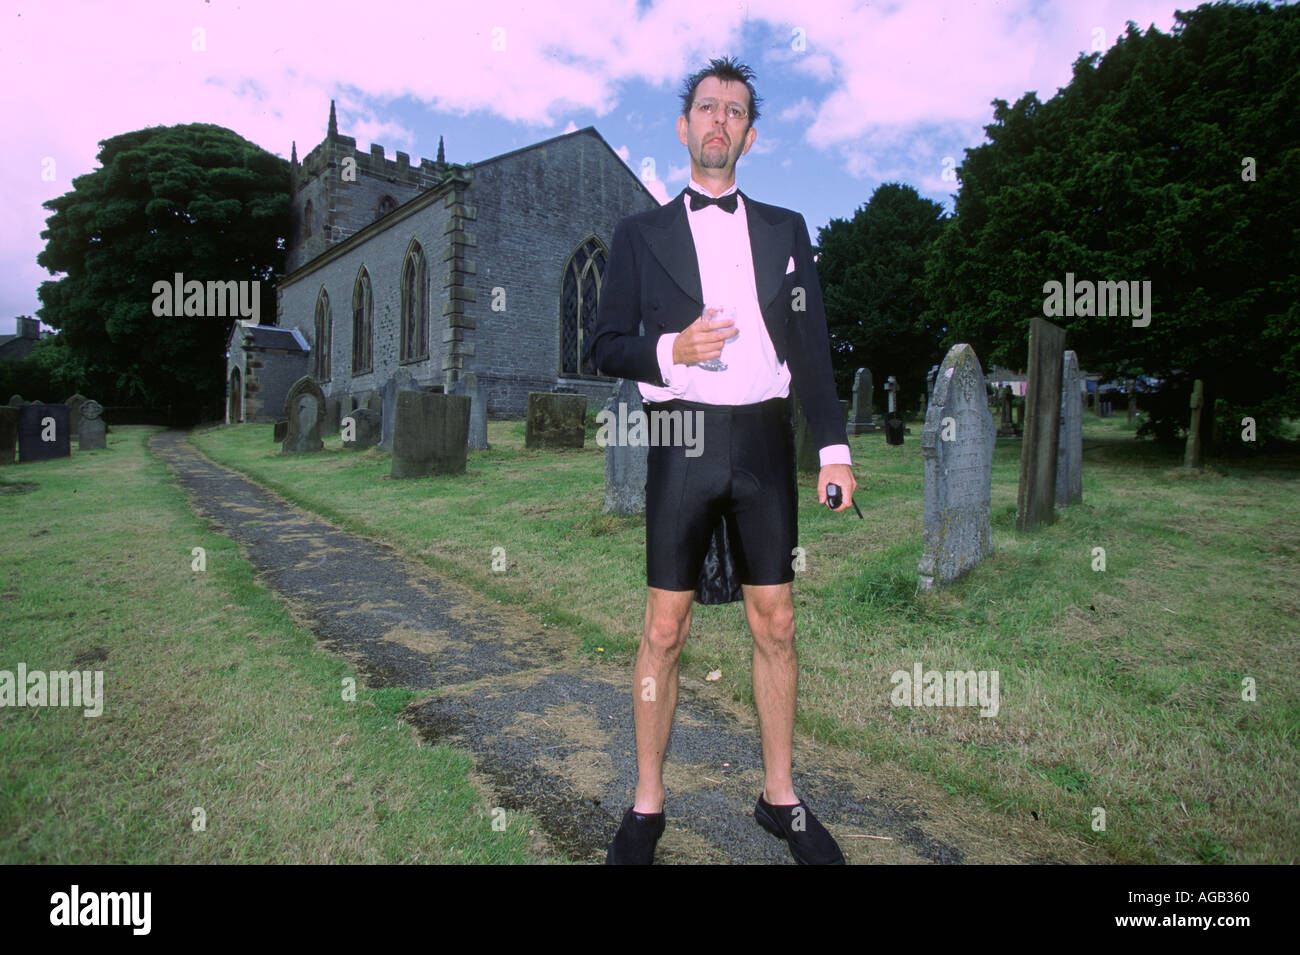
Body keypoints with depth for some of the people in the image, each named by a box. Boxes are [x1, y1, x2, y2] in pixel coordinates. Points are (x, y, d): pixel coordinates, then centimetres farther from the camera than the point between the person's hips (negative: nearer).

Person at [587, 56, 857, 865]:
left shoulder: (786, 230, 15)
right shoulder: (642, 233, 11)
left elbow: (812, 348, 10)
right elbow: (608, 346, 6)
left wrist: (834, 446, 1)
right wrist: (669, 350, -14)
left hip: (764, 441, 2)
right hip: (681, 442, -1)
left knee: (776, 623, 6)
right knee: (665, 629, 1)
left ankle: (781, 797, 23)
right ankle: (647, 806, 17)